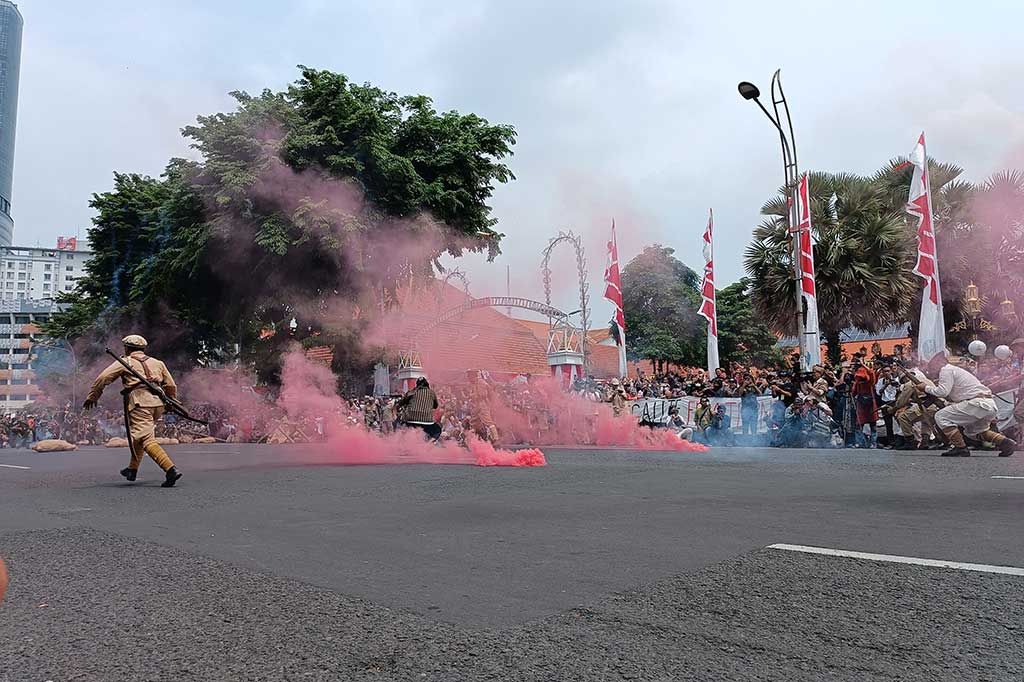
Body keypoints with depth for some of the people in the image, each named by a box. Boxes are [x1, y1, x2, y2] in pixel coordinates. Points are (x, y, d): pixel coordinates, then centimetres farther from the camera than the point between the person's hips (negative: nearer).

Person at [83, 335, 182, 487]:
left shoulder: (125, 362, 12)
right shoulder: (157, 363, 24)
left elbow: (102, 378, 6)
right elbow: (171, 386, 21)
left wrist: (92, 397, 18)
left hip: (139, 403, -6)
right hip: (158, 403, 6)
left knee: (146, 439, -13)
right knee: (140, 435, 25)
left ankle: (171, 469, -30)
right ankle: (132, 469, 33)